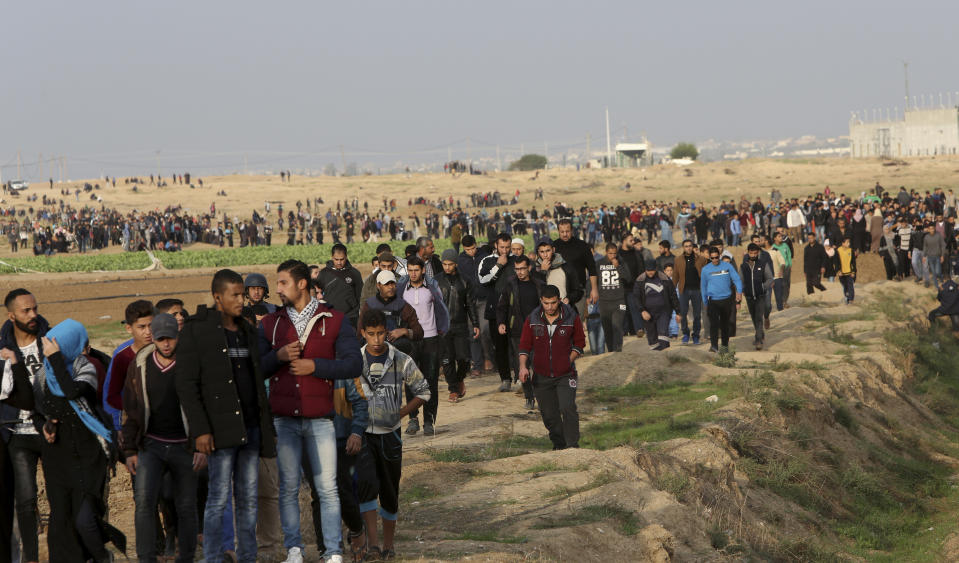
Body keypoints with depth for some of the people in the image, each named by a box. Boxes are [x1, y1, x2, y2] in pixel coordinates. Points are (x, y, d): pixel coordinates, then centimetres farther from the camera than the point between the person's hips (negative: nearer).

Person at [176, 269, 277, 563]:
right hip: (221, 429, -6)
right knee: (219, 497, -8)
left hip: (251, 427, 6)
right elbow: (186, 385, -9)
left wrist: (268, 427, 18)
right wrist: (200, 429, -17)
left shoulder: (247, 331, 15)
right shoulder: (196, 331, -5)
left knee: (248, 498, 9)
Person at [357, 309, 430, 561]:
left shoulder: (402, 361, -1)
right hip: (363, 434, -1)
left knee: (390, 491, 6)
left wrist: (401, 412, -3)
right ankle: (372, 540, -19)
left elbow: (423, 392, 8)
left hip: (390, 434, 1)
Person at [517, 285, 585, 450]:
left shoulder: (572, 317, -5)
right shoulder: (532, 320, -1)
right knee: (548, 415, 8)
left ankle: (572, 445, -11)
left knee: (568, 408, -19)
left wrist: (569, 361, -6)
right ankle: (558, 445, 27)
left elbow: (579, 342, 7)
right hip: (541, 376, 2)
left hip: (565, 375, -2)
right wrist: (523, 366, -9)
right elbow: (524, 345, 6)